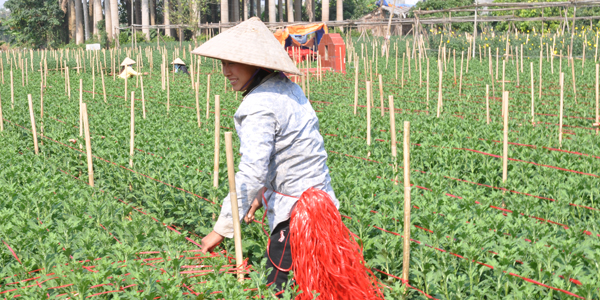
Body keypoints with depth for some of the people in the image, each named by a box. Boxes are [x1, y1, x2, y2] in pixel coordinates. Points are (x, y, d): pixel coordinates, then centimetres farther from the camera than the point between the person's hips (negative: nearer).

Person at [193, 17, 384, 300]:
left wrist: (222, 228, -20)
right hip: (318, 200, 10)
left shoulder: (259, 104, -19)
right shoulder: (288, 88, 9)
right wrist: (262, 193, 18)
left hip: (294, 213, -10)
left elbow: (251, 173, -25)